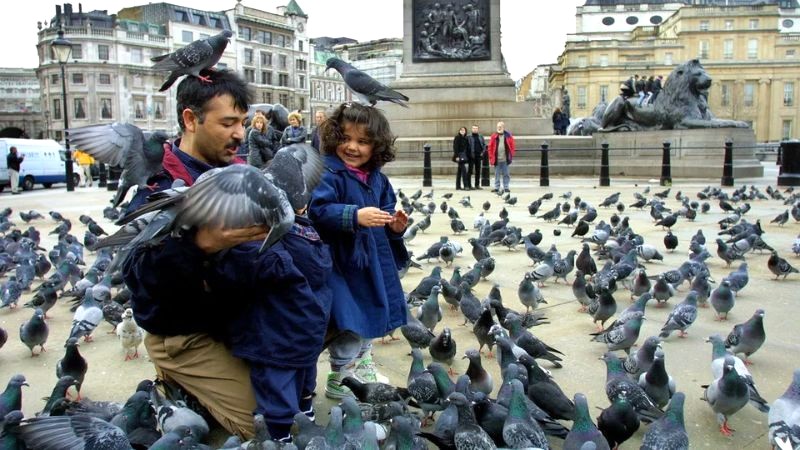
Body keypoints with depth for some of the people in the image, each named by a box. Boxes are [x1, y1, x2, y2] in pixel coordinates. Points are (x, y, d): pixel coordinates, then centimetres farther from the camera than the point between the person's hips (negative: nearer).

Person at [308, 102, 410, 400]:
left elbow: (386, 211, 16)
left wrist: (395, 225, -4)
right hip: (343, 260, -8)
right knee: (350, 322, -2)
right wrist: (355, 216, -38)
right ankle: (338, 380, 17)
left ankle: (362, 365, 41)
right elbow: (319, 210, -28)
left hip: (373, 258, 8)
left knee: (372, 313, 21)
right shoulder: (328, 173, -16)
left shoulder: (377, 178, 7)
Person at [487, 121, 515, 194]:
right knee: (497, 174, 6)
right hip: (496, 159, 1)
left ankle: (506, 187, 12)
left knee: (506, 174, 6)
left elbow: (512, 146, 4)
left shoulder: (508, 136, 2)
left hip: (505, 159, 0)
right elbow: (490, 147, 2)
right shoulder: (494, 136, 2)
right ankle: (496, 187, 11)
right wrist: (491, 157, -2)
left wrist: (511, 156, -2)